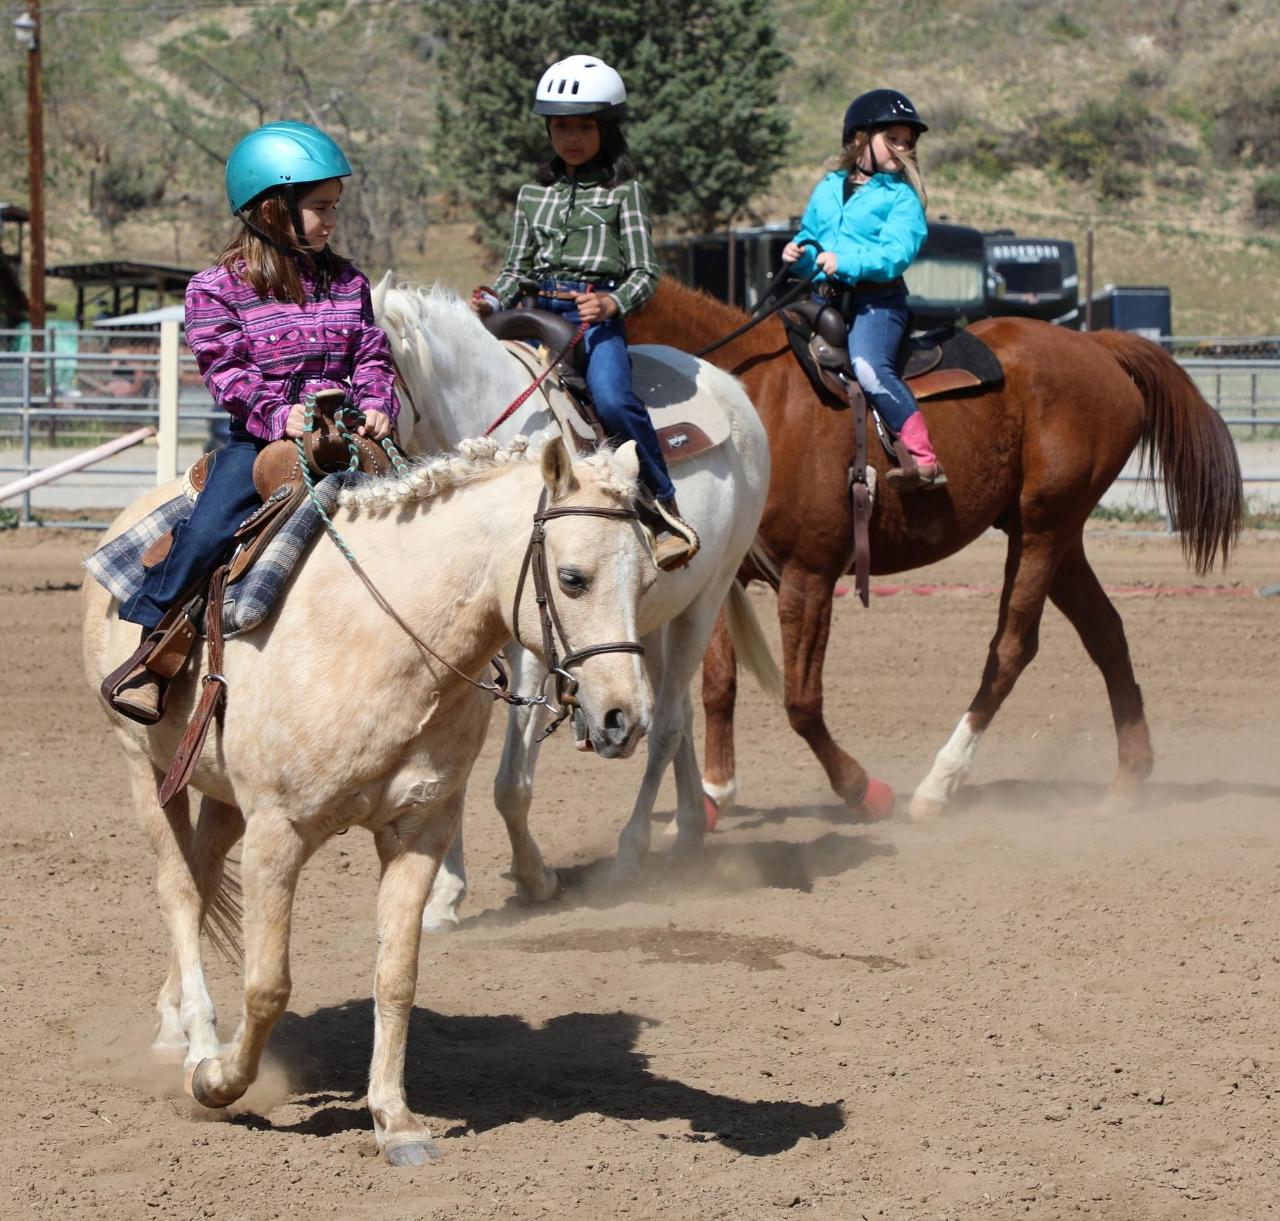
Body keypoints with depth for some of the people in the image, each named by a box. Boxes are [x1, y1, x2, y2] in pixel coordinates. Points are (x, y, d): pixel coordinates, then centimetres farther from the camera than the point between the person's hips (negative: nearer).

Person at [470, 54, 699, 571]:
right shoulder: (534, 194, 19)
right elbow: (518, 268, 19)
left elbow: (645, 272, 0)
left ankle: (667, 513, -23)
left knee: (612, 399, -31)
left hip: (597, 316, -6)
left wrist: (612, 303, -20)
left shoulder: (622, 192, 5)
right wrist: (493, 302, -2)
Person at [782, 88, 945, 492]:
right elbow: (810, 239, 27)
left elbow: (896, 254, -12)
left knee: (869, 367, -29)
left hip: (877, 301, -7)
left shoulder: (901, 197, 2)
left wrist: (846, 262, -23)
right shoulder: (827, 190, 18)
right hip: (827, 299, 7)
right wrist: (798, 254, 3)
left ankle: (924, 460, -32)